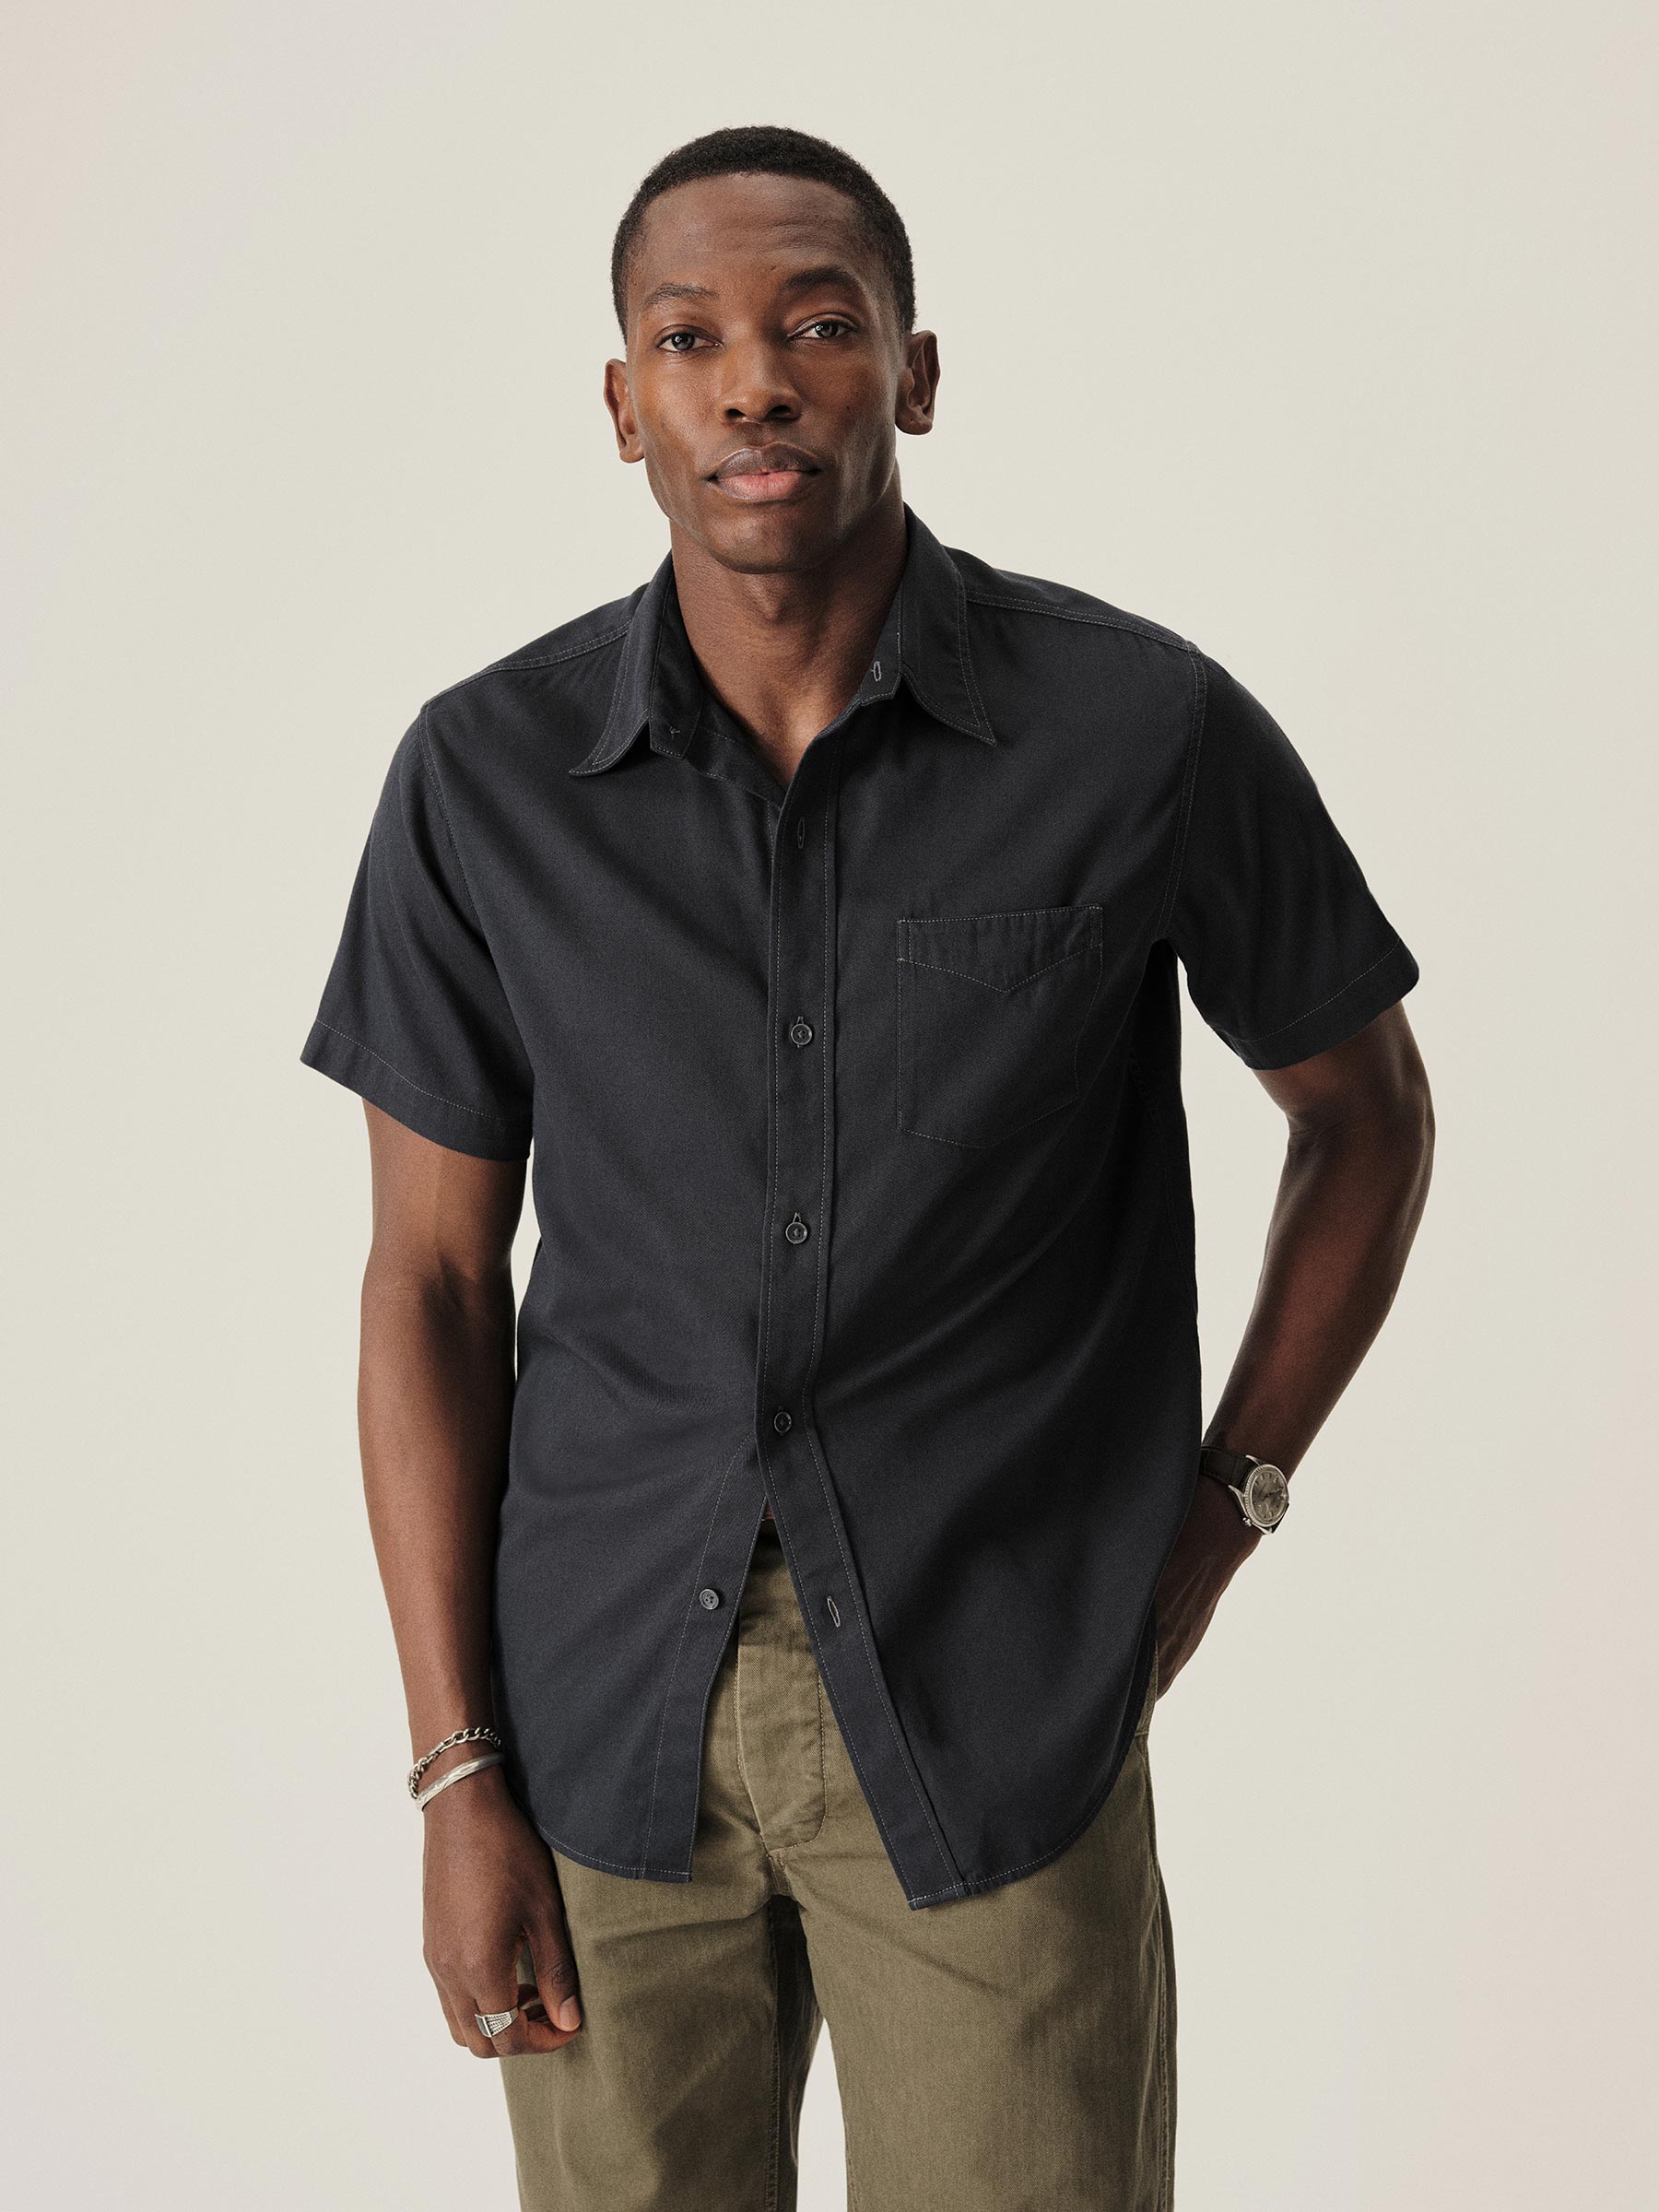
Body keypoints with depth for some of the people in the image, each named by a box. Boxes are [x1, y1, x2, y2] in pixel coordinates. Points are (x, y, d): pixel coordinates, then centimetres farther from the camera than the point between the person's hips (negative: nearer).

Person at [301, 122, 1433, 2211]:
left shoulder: (1150, 728, -10)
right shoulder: (483, 775, -5)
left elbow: (1365, 1109, 7)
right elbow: (432, 1275, 1)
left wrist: (1224, 1509, 3)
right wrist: (456, 1781, -1)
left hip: (994, 1695, -1)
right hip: (607, 1698, 2)